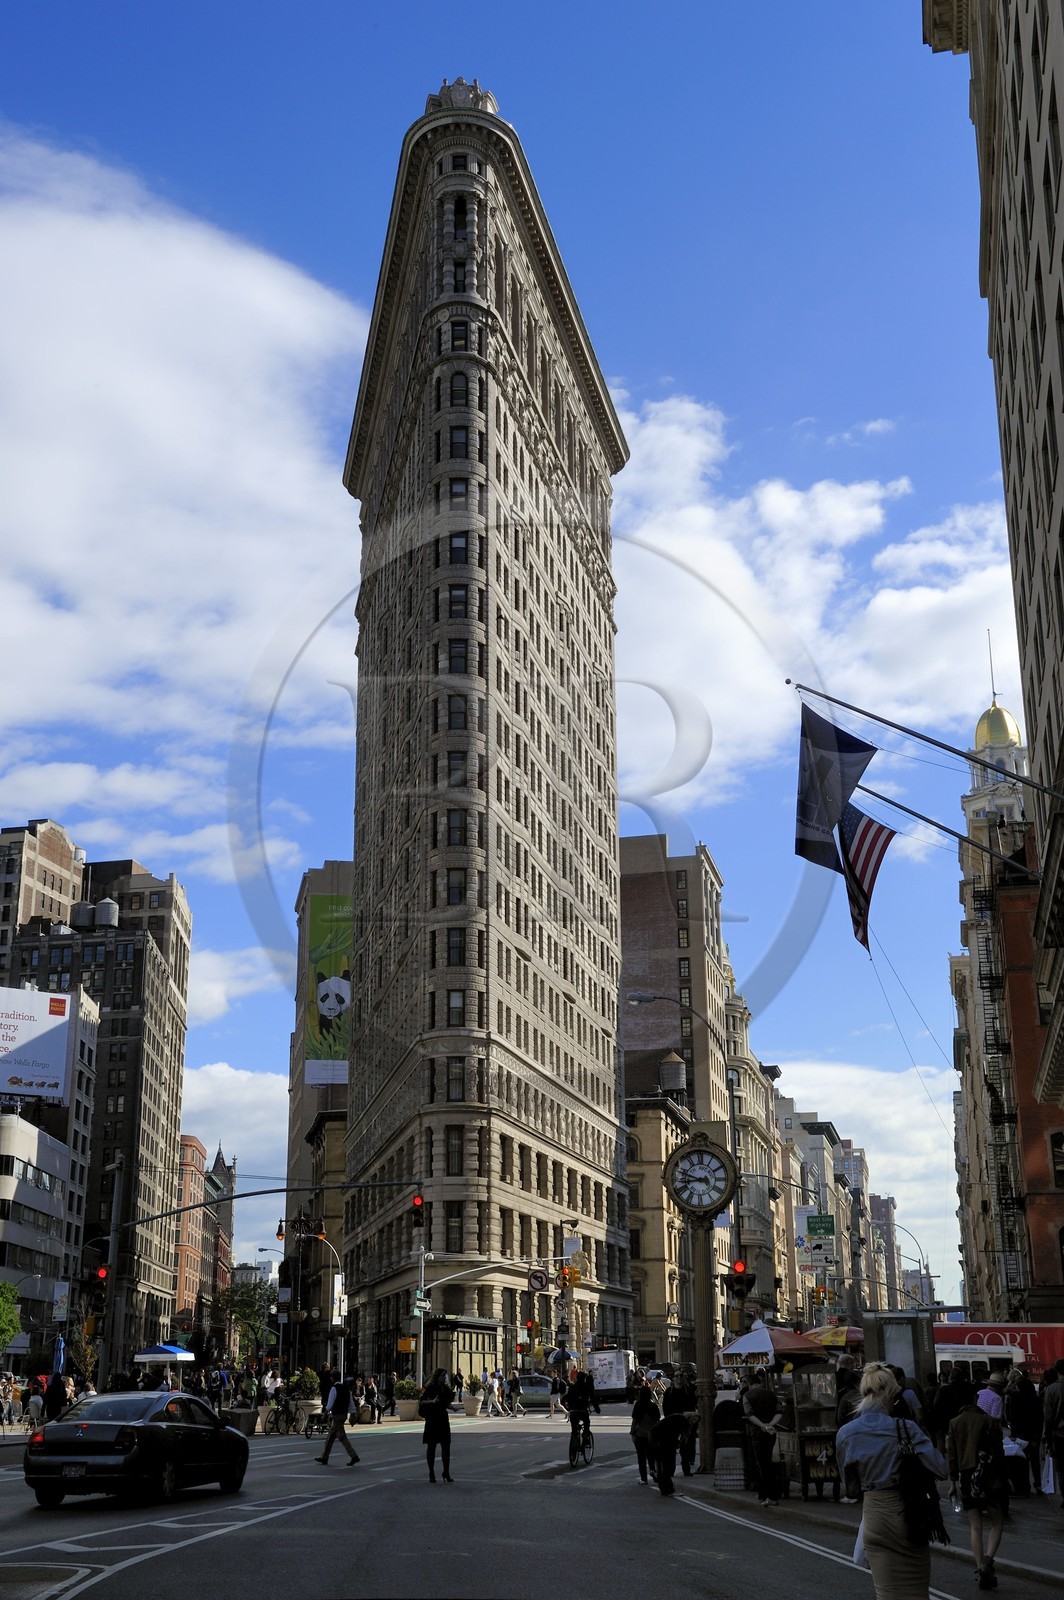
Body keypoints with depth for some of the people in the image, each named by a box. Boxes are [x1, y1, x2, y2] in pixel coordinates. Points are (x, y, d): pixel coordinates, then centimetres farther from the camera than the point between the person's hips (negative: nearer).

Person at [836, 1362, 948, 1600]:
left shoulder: (845, 1434, -4)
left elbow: (849, 1483, 6)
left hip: (874, 1515, 3)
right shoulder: (904, 1427, -14)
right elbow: (940, 1469, -17)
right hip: (906, 1512, -2)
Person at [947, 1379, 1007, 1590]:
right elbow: (998, 1452, -4)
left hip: (966, 1478, 2)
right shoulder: (989, 1421, -6)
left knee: (975, 1526, 10)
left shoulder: (954, 1424, 0)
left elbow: (951, 1454, 0)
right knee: (997, 1522, 10)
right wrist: (1003, 1477, 6)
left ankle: (981, 1570, 4)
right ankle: (988, 1559, -13)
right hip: (990, 1477, -2)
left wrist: (953, 1480, 8)